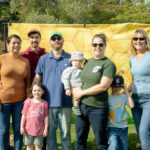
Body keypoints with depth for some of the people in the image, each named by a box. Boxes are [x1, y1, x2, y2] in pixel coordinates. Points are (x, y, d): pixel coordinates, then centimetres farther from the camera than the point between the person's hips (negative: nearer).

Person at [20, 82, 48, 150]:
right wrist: (22, 126, 0)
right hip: (29, 129, 1)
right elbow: (24, 115, 0)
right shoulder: (28, 102, -5)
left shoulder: (44, 103, -7)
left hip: (39, 130, -1)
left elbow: (46, 117, -3)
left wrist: (46, 129, -3)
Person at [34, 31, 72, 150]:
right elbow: (37, 78, 10)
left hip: (65, 103, -1)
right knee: (50, 133, 9)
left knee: (66, 133, 6)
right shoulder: (43, 59, 8)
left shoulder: (70, 58, 5)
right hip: (48, 102, 1)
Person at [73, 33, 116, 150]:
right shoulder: (88, 62, 12)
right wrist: (76, 91, 5)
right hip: (82, 105, 6)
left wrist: (82, 93, -10)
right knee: (80, 139, 16)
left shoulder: (109, 64, -8)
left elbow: (103, 86, -17)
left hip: (98, 108, -6)